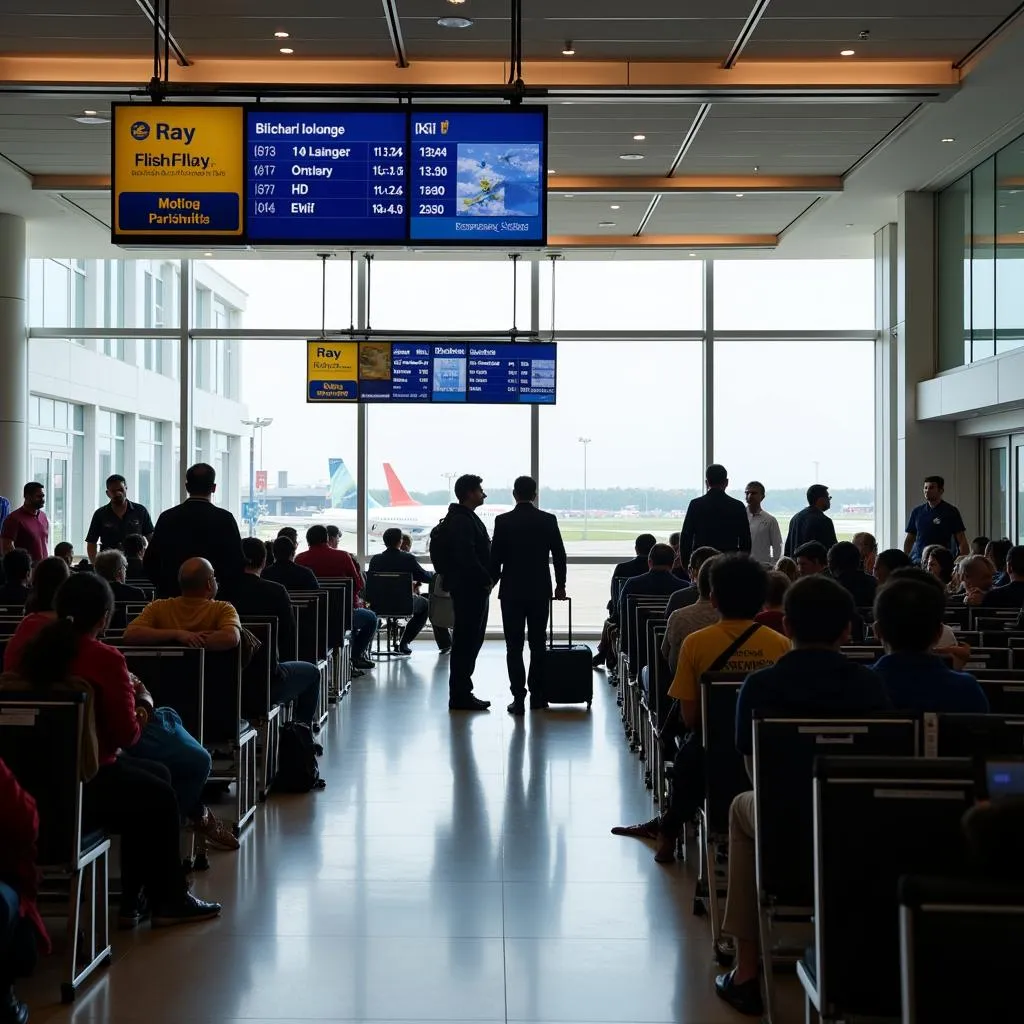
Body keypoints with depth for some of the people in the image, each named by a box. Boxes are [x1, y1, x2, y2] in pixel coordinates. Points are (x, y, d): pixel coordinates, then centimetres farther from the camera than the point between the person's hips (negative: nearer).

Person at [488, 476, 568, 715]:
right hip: (540, 591, 2)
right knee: (538, 644, 11)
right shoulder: (548, 520, -2)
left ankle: (518, 697, -3)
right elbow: (559, 555, 2)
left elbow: (495, 558, -4)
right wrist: (560, 584, 14)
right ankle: (537, 695, 14)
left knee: (514, 646, 1)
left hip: (511, 592, -2)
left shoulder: (503, 521, -6)